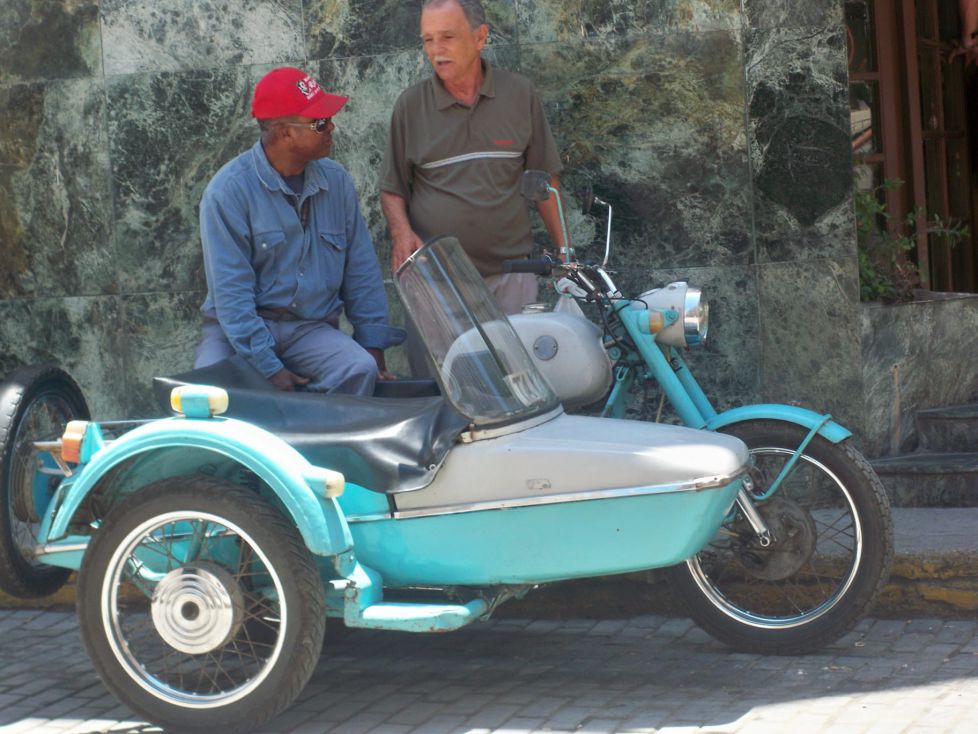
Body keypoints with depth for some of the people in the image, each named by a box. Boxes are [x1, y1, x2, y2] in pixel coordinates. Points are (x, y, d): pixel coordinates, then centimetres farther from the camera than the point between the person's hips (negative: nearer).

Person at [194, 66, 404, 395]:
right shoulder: (229, 191, -10)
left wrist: (373, 343, 4)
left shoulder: (335, 180, 6)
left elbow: (361, 269, 11)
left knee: (361, 370, -27)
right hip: (237, 329, -3)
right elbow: (230, 290, -14)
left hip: (312, 329, 4)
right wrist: (268, 367, -21)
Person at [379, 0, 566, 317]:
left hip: (510, 273, 1)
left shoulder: (520, 94, 3)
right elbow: (392, 188, 7)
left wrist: (565, 253, 7)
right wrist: (401, 232, -12)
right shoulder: (411, 105, 2)